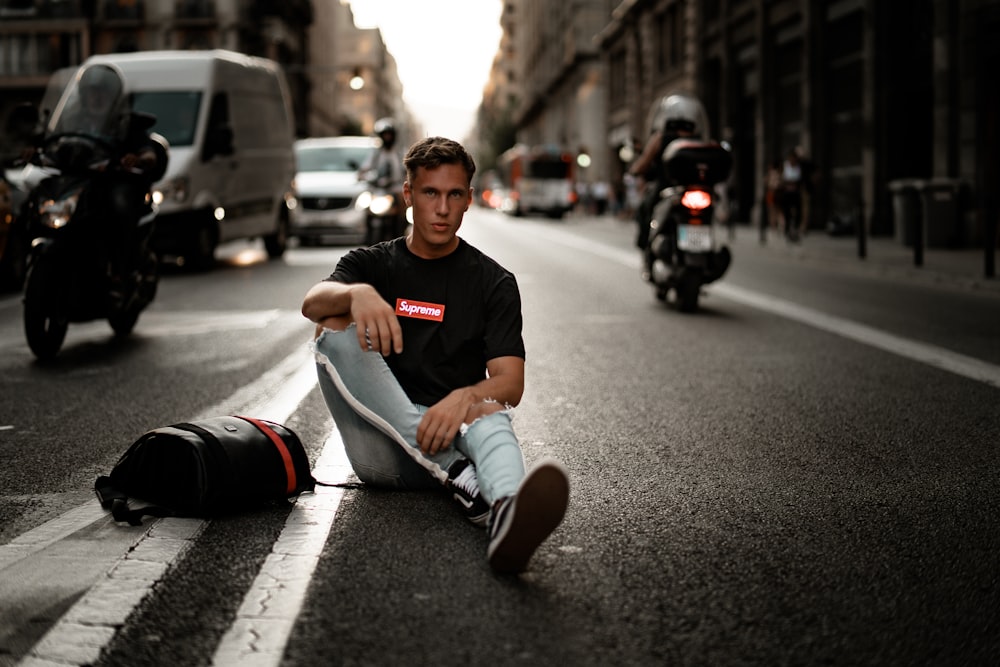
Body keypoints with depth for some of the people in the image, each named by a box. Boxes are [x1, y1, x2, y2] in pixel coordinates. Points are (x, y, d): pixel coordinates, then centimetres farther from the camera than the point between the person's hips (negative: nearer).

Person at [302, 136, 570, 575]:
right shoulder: (372, 264, 14)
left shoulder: (494, 283, 10)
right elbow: (312, 302, -10)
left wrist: (466, 397, -27)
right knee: (336, 327, -22)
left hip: (452, 431, -1)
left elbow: (510, 384, -3)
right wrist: (357, 294, -34)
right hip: (380, 449, 1)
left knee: (489, 414, -35)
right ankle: (457, 475, -34)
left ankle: (507, 515, -74)